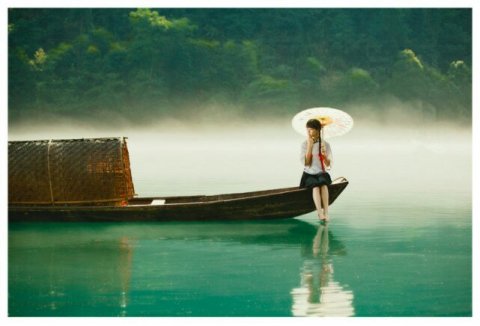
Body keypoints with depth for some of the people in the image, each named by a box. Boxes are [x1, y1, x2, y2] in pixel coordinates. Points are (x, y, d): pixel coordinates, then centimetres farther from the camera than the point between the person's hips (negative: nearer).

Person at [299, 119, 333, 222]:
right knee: (315, 186, -32)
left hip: (321, 173, 1)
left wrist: (324, 155, -20)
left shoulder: (325, 144, 1)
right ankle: (320, 213, -44)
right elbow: (305, 162, -10)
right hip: (309, 174, -1)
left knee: (323, 184, -33)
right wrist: (310, 146, -13)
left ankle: (326, 212, -38)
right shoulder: (304, 144, 0)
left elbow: (328, 165, 1)